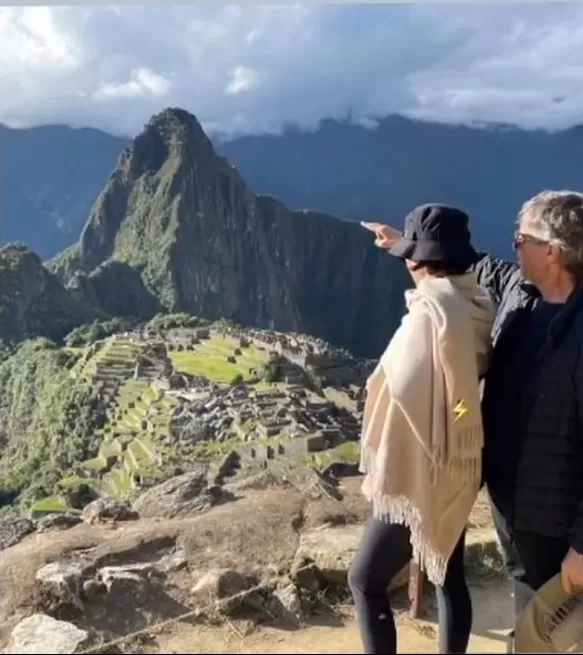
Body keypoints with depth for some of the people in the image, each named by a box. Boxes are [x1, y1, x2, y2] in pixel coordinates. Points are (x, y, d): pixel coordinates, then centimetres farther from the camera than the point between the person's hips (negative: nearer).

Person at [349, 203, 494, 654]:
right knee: (450, 578, 20)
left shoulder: (432, 310, -24)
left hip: (420, 478, -8)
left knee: (366, 580, 6)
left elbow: (404, 395, -24)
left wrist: (382, 472, -13)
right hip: (458, 472, 9)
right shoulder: (478, 307, 1)